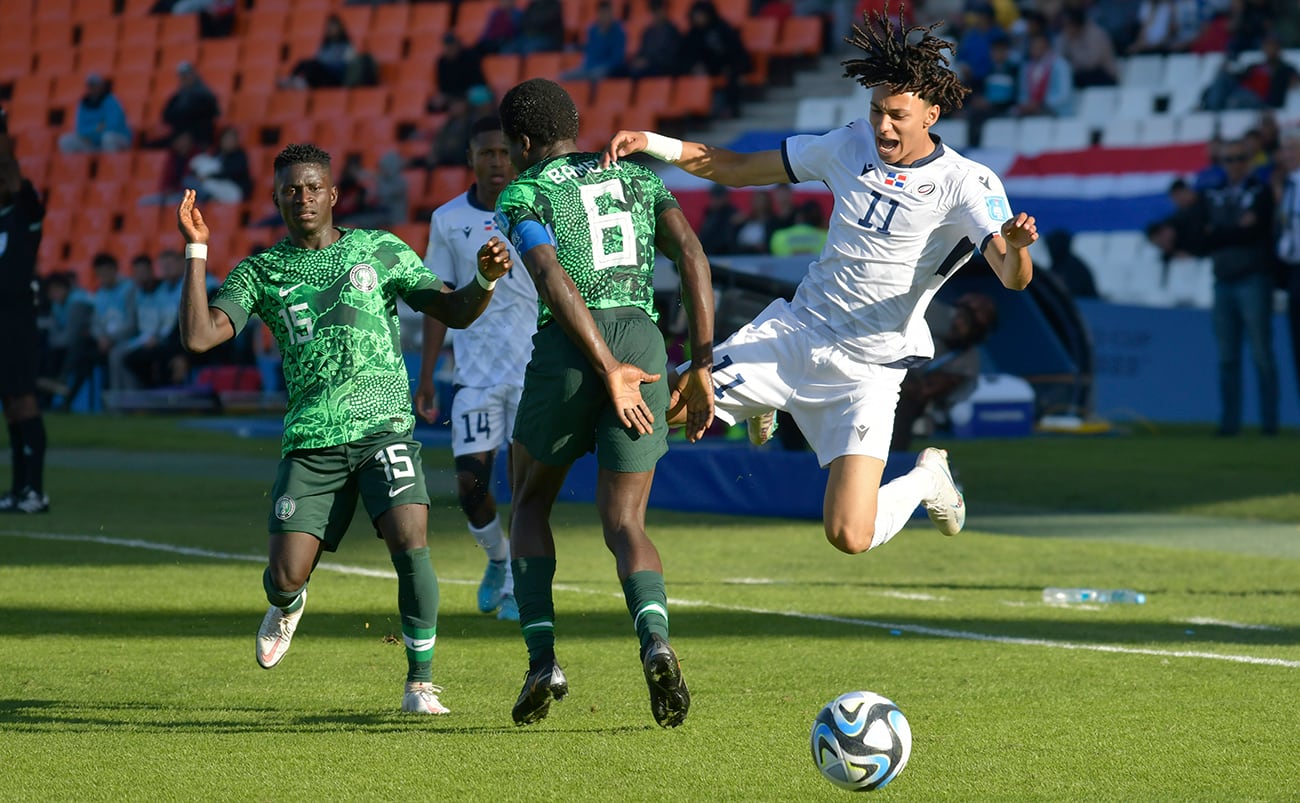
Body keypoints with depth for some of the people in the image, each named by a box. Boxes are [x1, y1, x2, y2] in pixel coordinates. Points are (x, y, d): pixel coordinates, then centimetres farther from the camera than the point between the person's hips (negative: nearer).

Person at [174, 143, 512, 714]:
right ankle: (287, 606, 34)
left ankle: (420, 683, -6)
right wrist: (196, 251, -6)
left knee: (410, 545, -23)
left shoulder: (379, 251, 9)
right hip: (309, 443, 1)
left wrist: (485, 279, -13)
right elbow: (198, 336, -2)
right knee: (284, 576, -7)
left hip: (384, 427, -1)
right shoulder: (260, 272, 9)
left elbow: (454, 312, 8)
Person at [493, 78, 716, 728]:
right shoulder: (635, 177, 21)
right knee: (624, 524, 6)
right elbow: (692, 255, 6)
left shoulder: (521, 196, 7)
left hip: (567, 350, -3)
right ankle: (655, 643, -24)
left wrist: (608, 371, -15)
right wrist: (702, 368, 5)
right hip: (643, 340, 3)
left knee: (529, 505, 21)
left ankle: (541, 659, 7)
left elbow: (554, 279, -11)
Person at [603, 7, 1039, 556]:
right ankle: (759, 401, 23)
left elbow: (1013, 278, -26)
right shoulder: (851, 146, 2)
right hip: (794, 330, 4)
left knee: (851, 537, -18)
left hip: (866, 369, -4)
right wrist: (651, 143, -4)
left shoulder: (966, 184, -13)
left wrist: (1016, 248, -51)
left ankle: (926, 478, 19)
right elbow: (736, 169, 11)